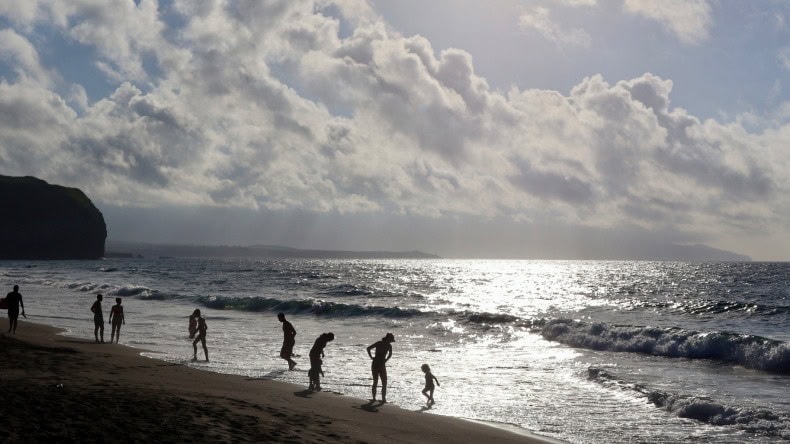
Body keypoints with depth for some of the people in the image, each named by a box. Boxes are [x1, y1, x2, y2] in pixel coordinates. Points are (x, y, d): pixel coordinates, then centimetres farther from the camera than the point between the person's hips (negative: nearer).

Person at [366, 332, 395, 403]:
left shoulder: (378, 343, 8)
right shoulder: (389, 345, -5)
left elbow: (368, 348, 5)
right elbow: (390, 354, -21)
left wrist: (371, 357, 4)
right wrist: (386, 360, -10)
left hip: (374, 365, 5)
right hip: (381, 365, -5)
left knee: (375, 382, 19)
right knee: (384, 383, 7)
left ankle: (374, 398, 22)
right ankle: (383, 399, 1)